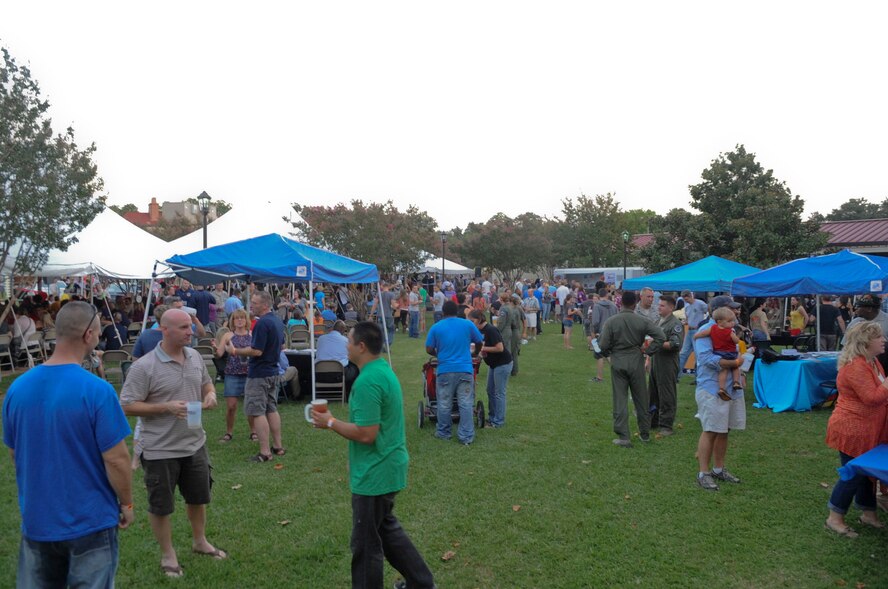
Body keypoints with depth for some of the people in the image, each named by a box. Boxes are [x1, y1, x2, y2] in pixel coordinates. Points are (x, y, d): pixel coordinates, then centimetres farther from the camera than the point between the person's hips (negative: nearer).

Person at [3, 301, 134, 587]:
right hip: (89, 522, -5)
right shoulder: (97, 390, -22)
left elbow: (15, 455, 8)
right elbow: (116, 460, -18)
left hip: (36, 520, 5)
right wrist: (127, 504, -3)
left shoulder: (17, 387, -4)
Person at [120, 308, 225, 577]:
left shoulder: (195, 357, 1)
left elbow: (206, 383, 16)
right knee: (161, 506, 10)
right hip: (161, 450, -6)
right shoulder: (143, 367, -19)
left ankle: (200, 541, 43)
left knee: (199, 496, 21)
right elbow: (128, 406, -17)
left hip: (195, 444, 6)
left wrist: (210, 395, -7)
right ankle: (168, 555, 31)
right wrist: (166, 407, -26)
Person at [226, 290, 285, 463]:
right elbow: (280, 346, 19)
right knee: (271, 409, 15)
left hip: (259, 374, -9)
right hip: (273, 371, 9)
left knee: (257, 412, -3)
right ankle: (278, 446, 20)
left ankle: (265, 452, -3)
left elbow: (257, 351, -23)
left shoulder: (262, 323, -20)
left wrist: (235, 351, -12)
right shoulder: (277, 321, 9)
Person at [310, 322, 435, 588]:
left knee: (366, 544, 7)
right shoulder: (384, 370, 7)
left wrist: (330, 422, -15)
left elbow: (365, 434, -27)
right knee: (386, 528, 25)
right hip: (386, 468, 10)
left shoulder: (367, 381, -25)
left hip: (374, 474, -10)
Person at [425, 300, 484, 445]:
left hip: (445, 370, 0)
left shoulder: (436, 327, 0)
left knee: (444, 404, 12)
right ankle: (466, 436, 3)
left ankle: (444, 433, 24)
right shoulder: (468, 324, 2)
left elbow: (429, 349, 3)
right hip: (465, 369, 0)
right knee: (466, 404, 3)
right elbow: (479, 342, 11)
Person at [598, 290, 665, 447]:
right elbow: (660, 336, -10)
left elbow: (603, 345, -10)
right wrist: (648, 351, 0)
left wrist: (609, 353, 10)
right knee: (641, 399, 14)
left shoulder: (611, 321, -9)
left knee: (620, 400, 5)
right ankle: (645, 434, 25)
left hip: (617, 363, -1)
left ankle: (623, 437, 4)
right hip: (636, 362, 1)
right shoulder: (642, 321, -6)